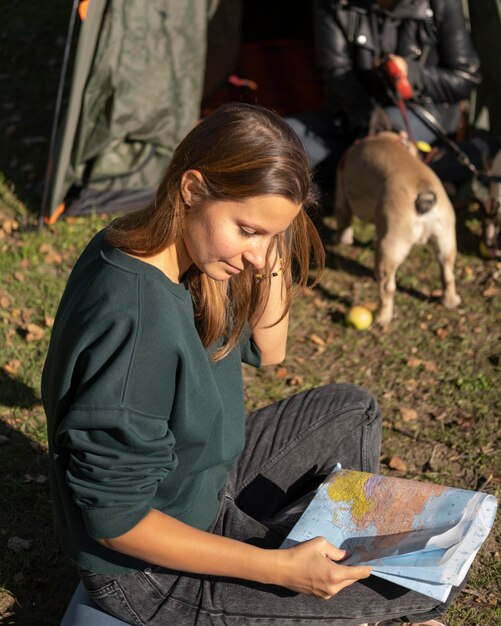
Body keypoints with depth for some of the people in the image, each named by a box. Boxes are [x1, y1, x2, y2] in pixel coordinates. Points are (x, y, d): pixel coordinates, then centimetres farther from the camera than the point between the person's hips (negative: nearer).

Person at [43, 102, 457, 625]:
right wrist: (280, 569, -27)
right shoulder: (136, 321, -35)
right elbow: (114, 520, -29)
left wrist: (271, 253, -10)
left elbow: (267, 351, 8)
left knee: (351, 412, 16)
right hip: (149, 568, -9)